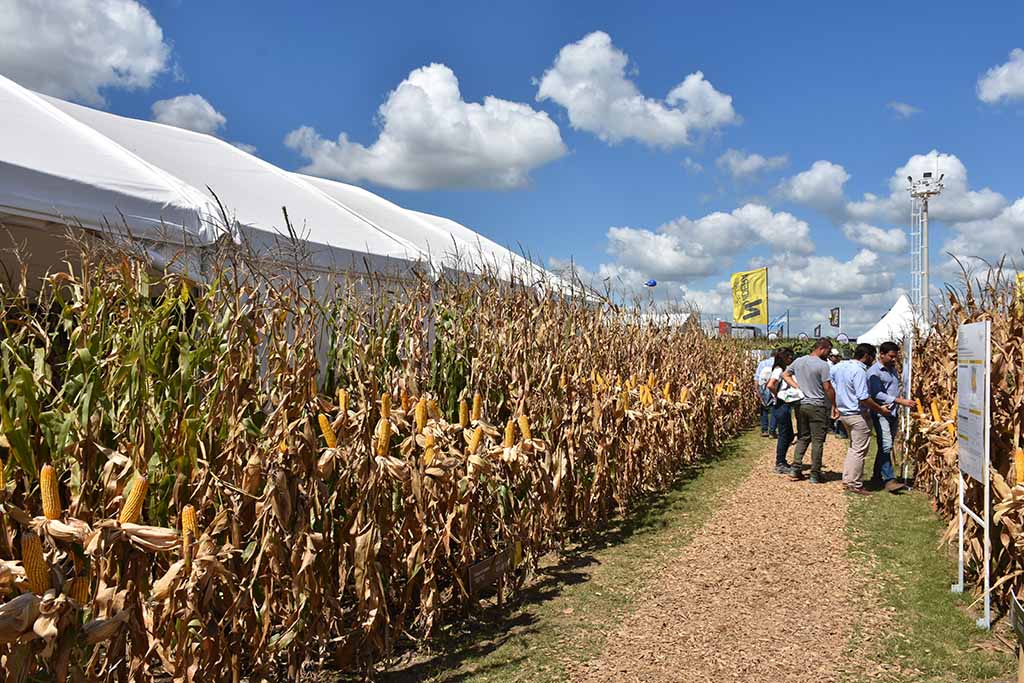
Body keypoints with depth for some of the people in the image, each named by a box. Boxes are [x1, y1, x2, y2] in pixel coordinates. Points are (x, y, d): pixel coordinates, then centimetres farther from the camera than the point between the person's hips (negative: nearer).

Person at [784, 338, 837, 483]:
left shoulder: (798, 361, 6)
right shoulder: (822, 365, -14)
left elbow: (785, 374, 16)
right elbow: (828, 388, -14)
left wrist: (797, 386, 7)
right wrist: (834, 405, -5)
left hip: (801, 404, 6)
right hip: (818, 406, -6)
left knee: (802, 438, 14)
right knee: (817, 441, 2)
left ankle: (795, 469, 9)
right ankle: (815, 474, 6)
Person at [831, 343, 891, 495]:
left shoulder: (840, 366, 6)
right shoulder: (859, 371, -20)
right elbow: (863, 398, -24)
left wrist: (836, 406, 21)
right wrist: (880, 410, -10)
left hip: (844, 413, 9)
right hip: (858, 415, -9)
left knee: (853, 447, 20)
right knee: (859, 451, 0)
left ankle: (847, 480, 23)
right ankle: (855, 485, 5)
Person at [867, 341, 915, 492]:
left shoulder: (893, 369, 16)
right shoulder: (874, 372, -8)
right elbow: (877, 394, -17)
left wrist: (905, 402, 11)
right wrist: (900, 401, -22)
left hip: (893, 412, 8)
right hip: (881, 412, -8)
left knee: (886, 446, 10)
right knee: (886, 446, -13)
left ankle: (877, 476, 19)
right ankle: (889, 480, -13)